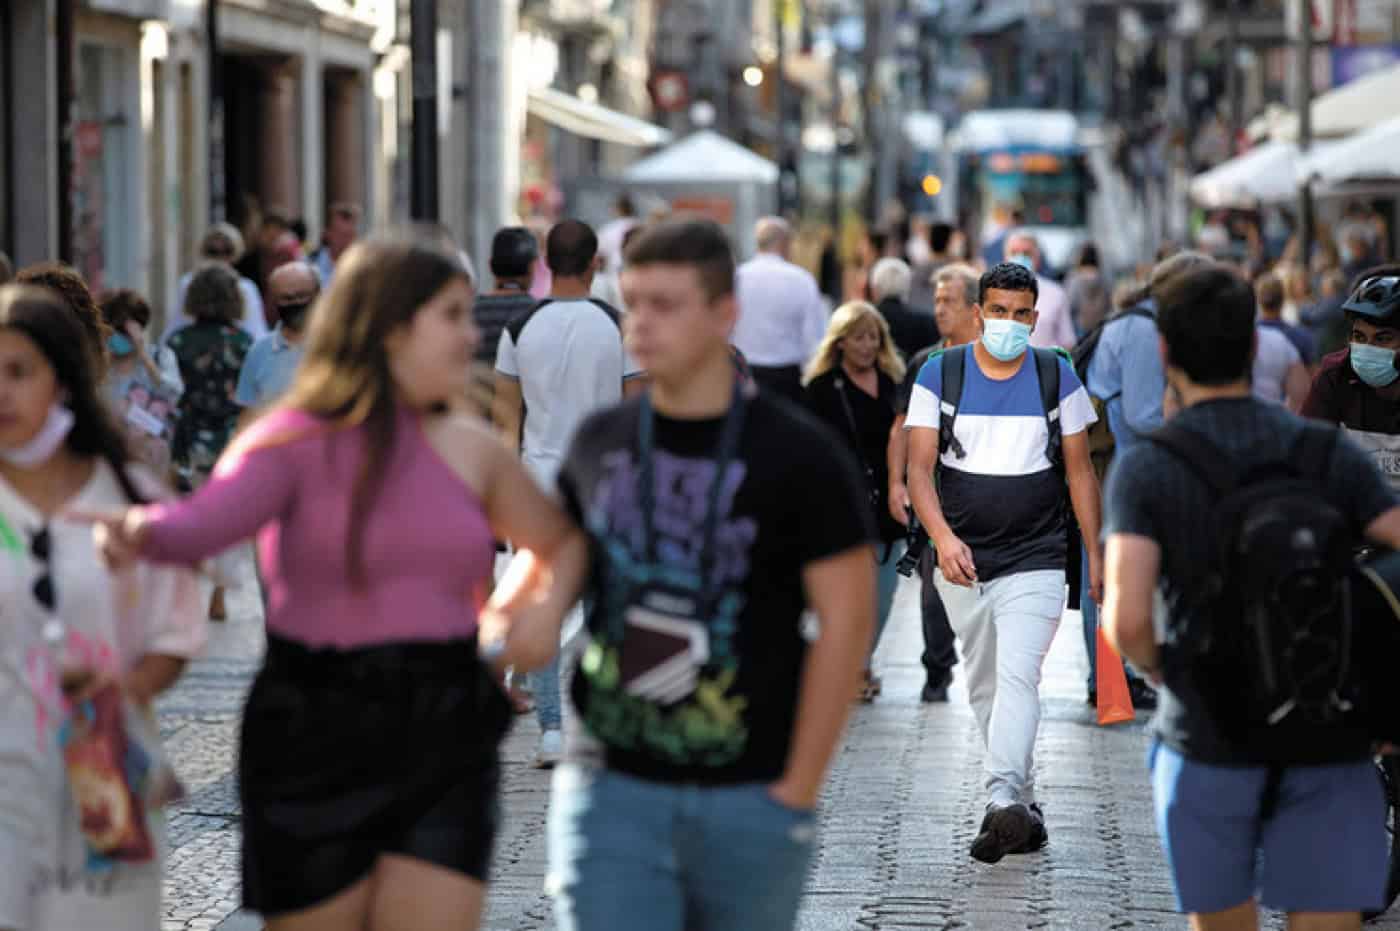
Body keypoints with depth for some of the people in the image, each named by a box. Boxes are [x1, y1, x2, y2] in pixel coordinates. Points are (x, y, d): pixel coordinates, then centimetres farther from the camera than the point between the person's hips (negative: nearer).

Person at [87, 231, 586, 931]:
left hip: (444, 745, 3)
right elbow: (210, 517, -25)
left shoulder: (471, 452, 8)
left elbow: (562, 542, 25)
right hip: (314, 747, -3)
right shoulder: (298, 441, -5)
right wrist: (142, 532, -48)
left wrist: (543, 602, 3)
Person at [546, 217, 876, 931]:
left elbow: (847, 620, -5)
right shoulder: (600, 443, 6)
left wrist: (800, 786, -8)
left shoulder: (797, 454, -4)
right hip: (612, 788, 2)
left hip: (749, 795, -2)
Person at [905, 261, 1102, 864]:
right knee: (984, 687, 10)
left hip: (1035, 561, -2)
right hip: (962, 561, 2)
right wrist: (943, 538, -21)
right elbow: (920, 469, -5)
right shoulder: (939, 375, 1)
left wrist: (1096, 555, 5)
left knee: (1017, 677, -19)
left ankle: (1003, 801, -31)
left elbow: (1079, 471, 8)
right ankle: (1025, 806, 22)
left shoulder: (1057, 378, 3)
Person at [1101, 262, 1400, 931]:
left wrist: (1157, 668, 5)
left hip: (1210, 741, -1)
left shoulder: (1145, 467, -6)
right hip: (1327, 745, 1)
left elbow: (1127, 619, -17)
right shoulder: (1327, 452, 0)